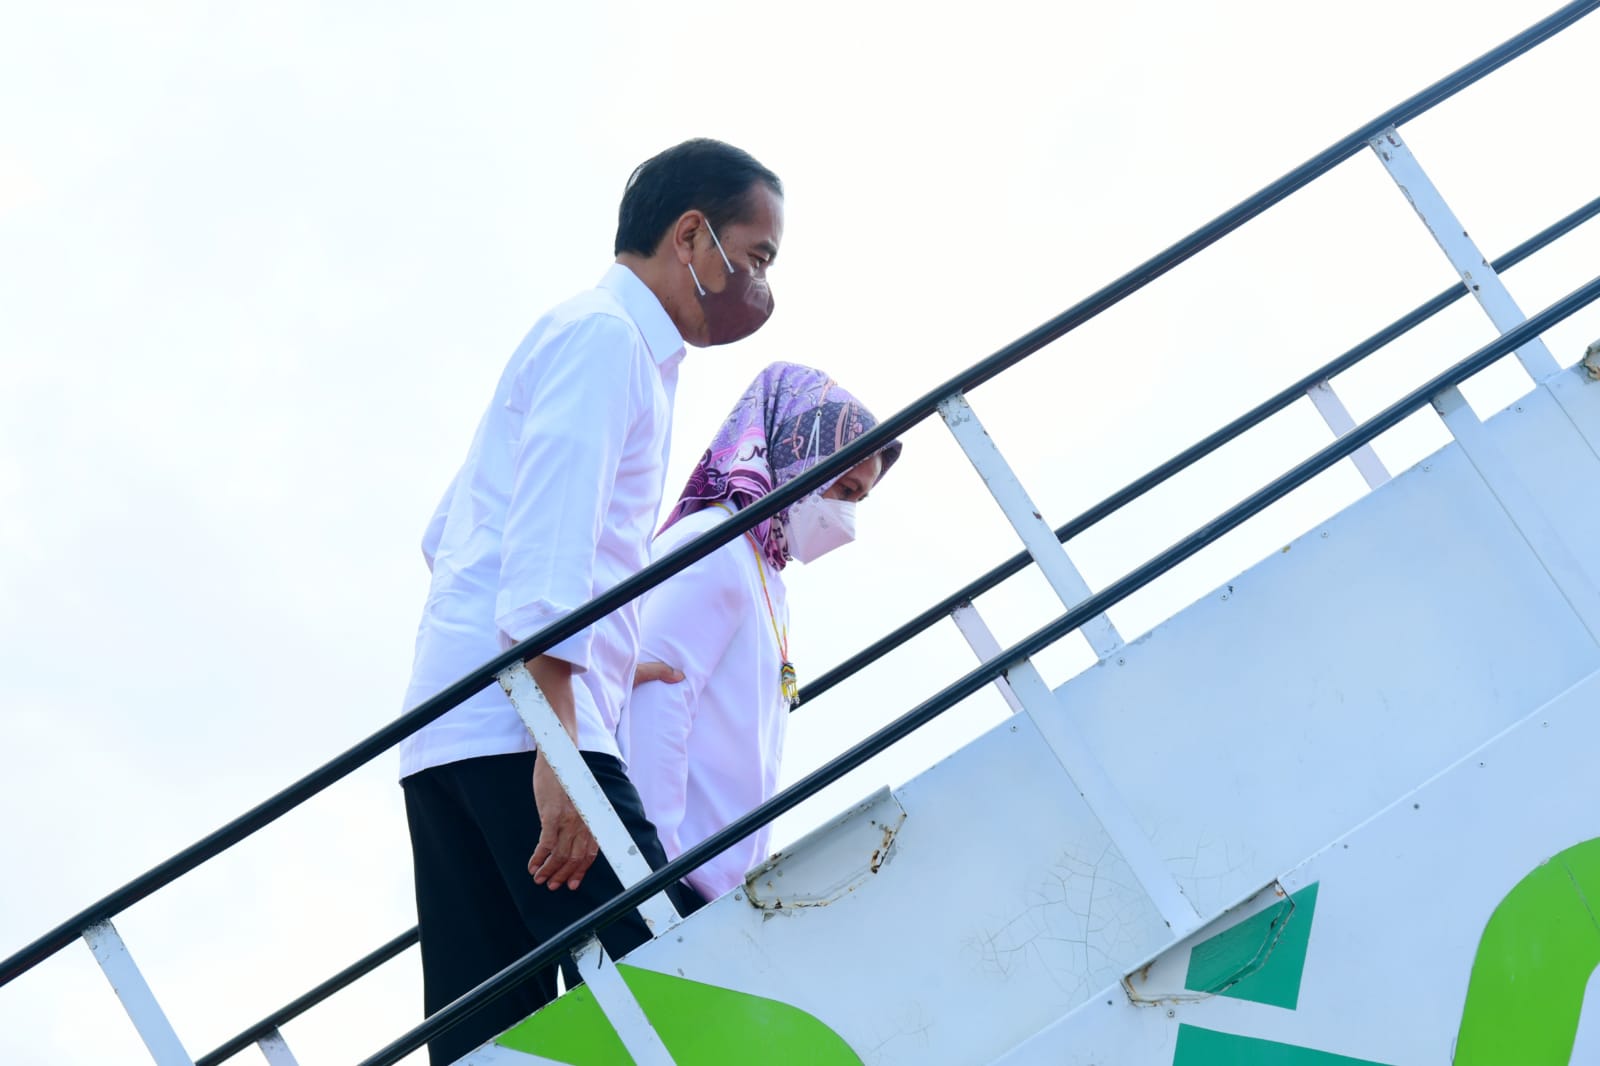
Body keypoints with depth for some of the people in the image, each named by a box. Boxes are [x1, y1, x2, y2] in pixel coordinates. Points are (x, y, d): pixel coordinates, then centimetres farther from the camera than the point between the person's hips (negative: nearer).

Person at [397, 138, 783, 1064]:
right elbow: (549, 531, -15)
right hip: (519, 721, -10)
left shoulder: (583, 336, 28)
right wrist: (559, 739, -23)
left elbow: (447, 537, 33)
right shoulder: (607, 336, -2)